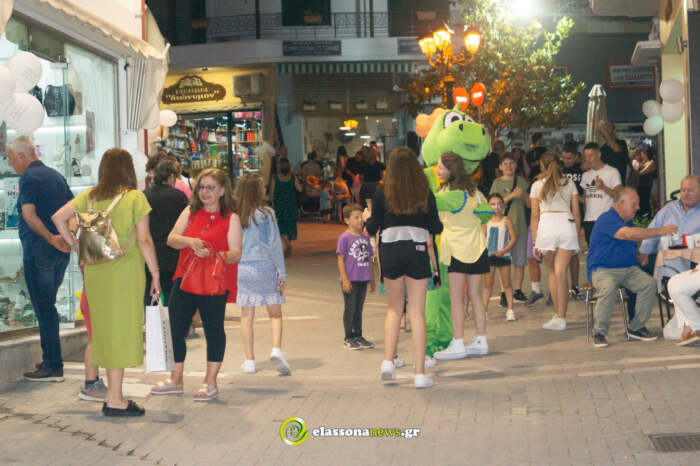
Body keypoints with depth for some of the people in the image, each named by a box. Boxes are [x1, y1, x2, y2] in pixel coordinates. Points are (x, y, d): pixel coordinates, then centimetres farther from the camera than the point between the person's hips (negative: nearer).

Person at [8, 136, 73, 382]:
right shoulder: (56, 175, 15)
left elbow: (29, 214, -24)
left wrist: (50, 238, -27)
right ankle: (51, 358, 23)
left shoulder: (29, 178, -12)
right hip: (60, 253, 8)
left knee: (44, 309, -3)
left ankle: (53, 367, -1)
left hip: (38, 252, -8)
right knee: (48, 307, 17)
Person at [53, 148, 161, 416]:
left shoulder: (90, 196, 7)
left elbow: (58, 217, 3)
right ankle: (115, 399, 2)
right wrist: (155, 273, -4)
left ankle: (112, 393, 19)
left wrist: (76, 246, 9)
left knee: (104, 327, 13)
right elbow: (144, 240, -10)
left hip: (95, 271, 5)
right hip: (125, 271, -5)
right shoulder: (135, 197, -6)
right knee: (121, 329, 0)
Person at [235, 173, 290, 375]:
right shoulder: (266, 213, -7)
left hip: (242, 268, 2)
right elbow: (275, 245, -5)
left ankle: (249, 360, 10)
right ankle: (276, 348, -12)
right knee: (275, 313, 8)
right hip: (265, 267, -2)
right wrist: (282, 273, 0)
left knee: (247, 316, 8)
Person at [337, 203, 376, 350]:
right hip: (350, 280, -6)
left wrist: (372, 279, 16)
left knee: (358, 309, 14)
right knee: (350, 309, 1)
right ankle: (349, 338, 9)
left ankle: (358, 336, 22)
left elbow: (369, 259, 16)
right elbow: (340, 259, -10)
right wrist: (345, 280, -15)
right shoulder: (344, 238, -8)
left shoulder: (365, 237, 10)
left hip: (363, 280, 6)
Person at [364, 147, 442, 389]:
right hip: (417, 251, -1)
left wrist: (367, 218, 21)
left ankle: (388, 362, 8)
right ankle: (420, 373, 2)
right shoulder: (425, 192, 0)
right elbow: (435, 228, 1)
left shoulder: (382, 192, -1)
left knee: (394, 308, 19)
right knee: (417, 312, 2)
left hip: (390, 252, 1)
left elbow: (372, 229, -1)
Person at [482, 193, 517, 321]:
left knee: (506, 283, 3)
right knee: (488, 283, 5)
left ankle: (510, 309, 8)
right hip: (489, 256, 2)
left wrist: (504, 250, -17)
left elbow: (513, 238, -6)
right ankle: (484, 309, 9)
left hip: (503, 256, -2)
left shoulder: (506, 221, -3)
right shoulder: (486, 222, 6)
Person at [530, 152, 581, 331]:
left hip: (546, 225, -1)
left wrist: (535, 242, 10)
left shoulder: (537, 185, 11)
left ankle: (559, 315, 17)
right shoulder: (569, 184, 15)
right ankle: (561, 317, -9)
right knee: (561, 272, -3)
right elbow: (576, 214, 11)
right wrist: (577, 236, 19)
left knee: (552, 272, 13)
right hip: (567, 224, 1)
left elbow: (535, 216, 8)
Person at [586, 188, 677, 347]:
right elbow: (629, 234, -27)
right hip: (603, 270, -8)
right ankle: (599, 332, -22)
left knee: (649, 283, -18)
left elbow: (633, 243, 32)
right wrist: (660, 231, -27)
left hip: (629, 269, 8)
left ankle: (636, 327, -8)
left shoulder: (628, 222, 20)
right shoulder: (607, 219, -12)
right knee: (608, 288, -37)